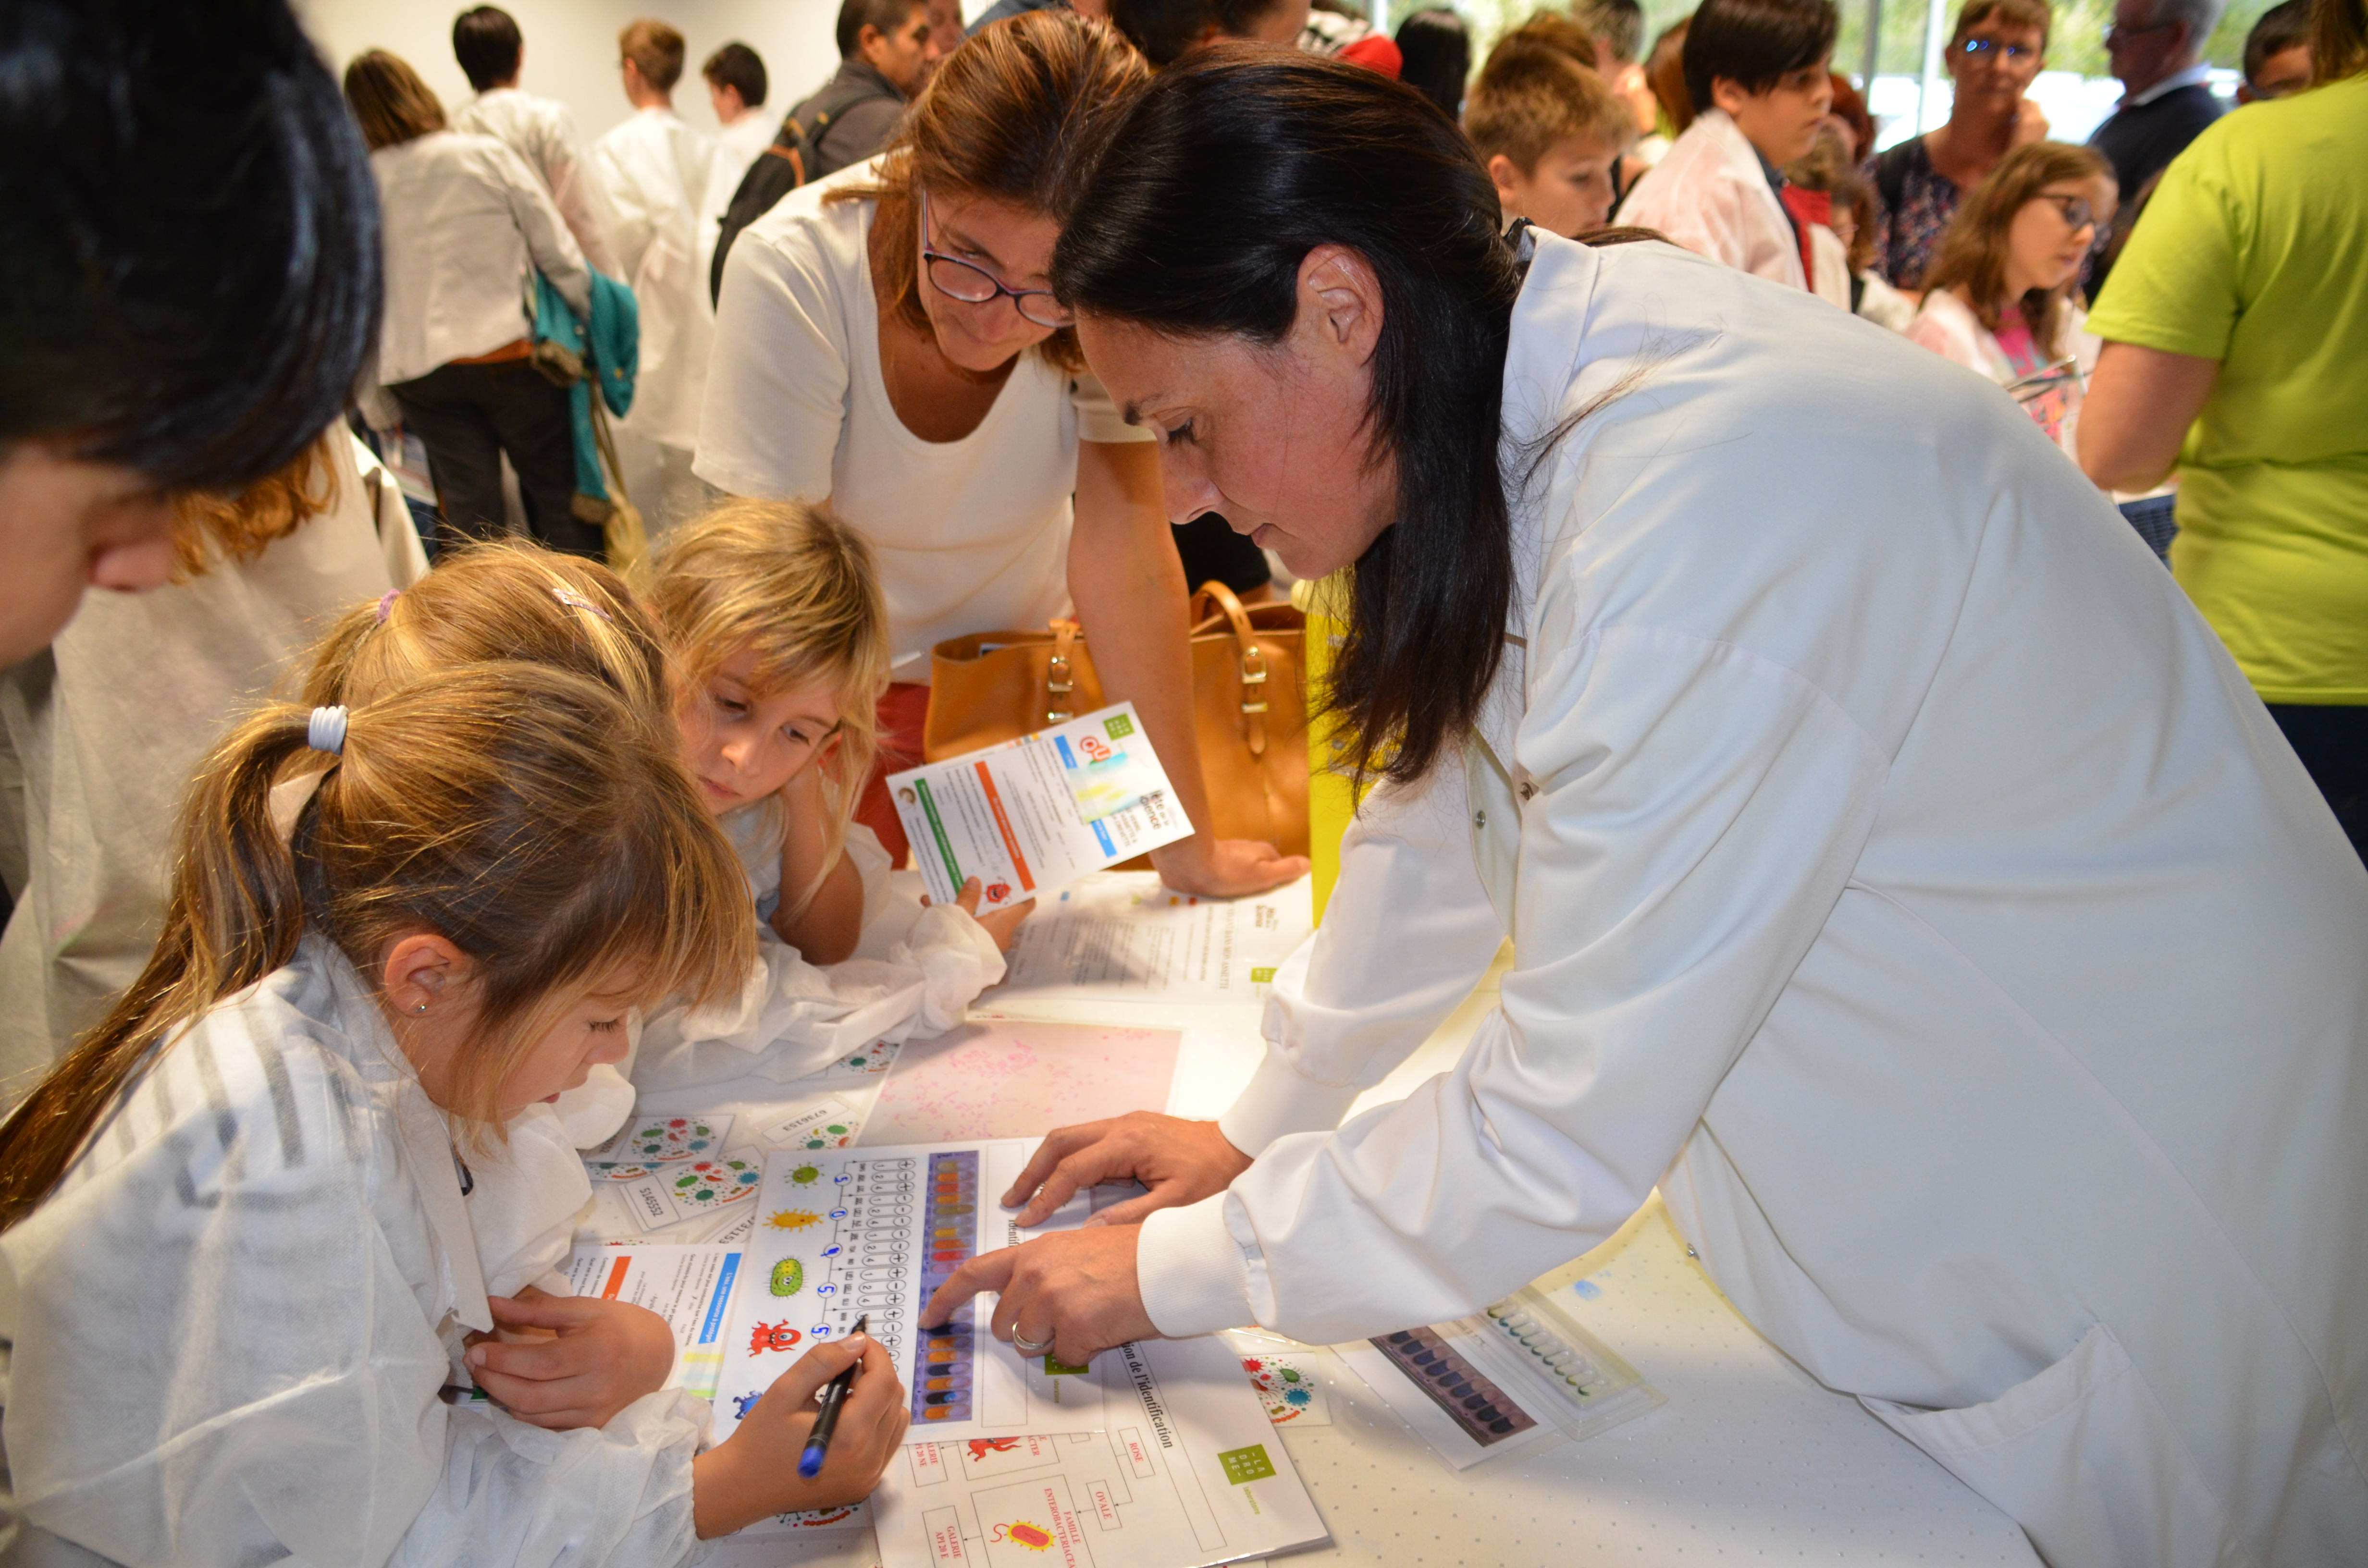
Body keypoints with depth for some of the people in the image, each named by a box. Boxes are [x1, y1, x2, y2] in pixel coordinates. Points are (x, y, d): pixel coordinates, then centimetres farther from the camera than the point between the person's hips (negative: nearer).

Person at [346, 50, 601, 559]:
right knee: (557, 497, 9)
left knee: (469, 518, 6)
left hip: (422, 374, 1)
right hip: (511, 355, -1)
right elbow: (557, 254, -2)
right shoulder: (489, 157, -3)